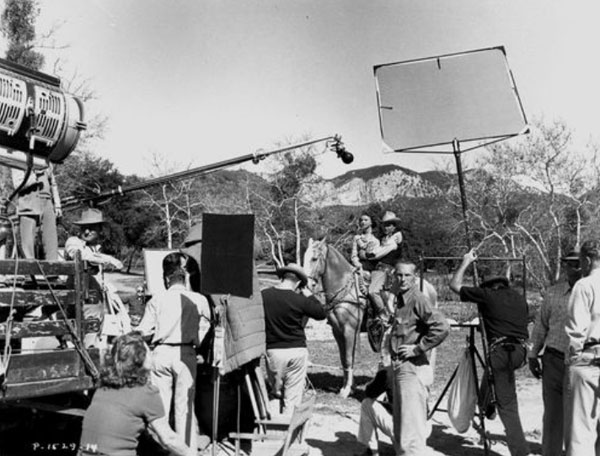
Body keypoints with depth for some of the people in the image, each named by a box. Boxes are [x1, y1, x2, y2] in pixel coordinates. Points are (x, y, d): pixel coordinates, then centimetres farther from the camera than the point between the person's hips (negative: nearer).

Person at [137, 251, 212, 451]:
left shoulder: (157, 299, -1)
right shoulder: (199, 300, -2)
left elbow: (144, 331, -1)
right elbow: (204, 329, -2)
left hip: (161, 353, 0)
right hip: (186, 354, 0)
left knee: (159, 405, 9)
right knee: (185, 406, 7)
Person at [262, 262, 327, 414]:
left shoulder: (263, 296, -6)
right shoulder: (300, 300, -12)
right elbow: (322, 314, 1)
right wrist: (309, 295, 8)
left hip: (273, 351, 2)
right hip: (297, 351, -2)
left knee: (276, 392, 18)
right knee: (292, 396, 10)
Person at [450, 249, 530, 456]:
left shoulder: (486, 295, 0)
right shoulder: (519, 297, 16)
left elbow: (454, 285, 10)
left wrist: (465, 262, 20)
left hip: (501, 352, -6)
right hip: (520, 352, 7)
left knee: (507, 405, 2)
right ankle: (486, 406, 41)